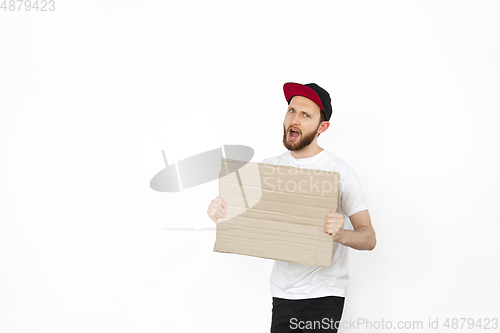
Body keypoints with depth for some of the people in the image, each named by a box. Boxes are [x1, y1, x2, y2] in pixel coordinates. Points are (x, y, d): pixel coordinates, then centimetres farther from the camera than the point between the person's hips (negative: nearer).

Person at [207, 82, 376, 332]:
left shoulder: (339, 172, -9)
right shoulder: (269, 167, 6)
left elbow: (369, 239, -10)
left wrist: (340, 235, -32)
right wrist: (219, 211, -12)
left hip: (323, 295, -4)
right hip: (283, 291, 4)